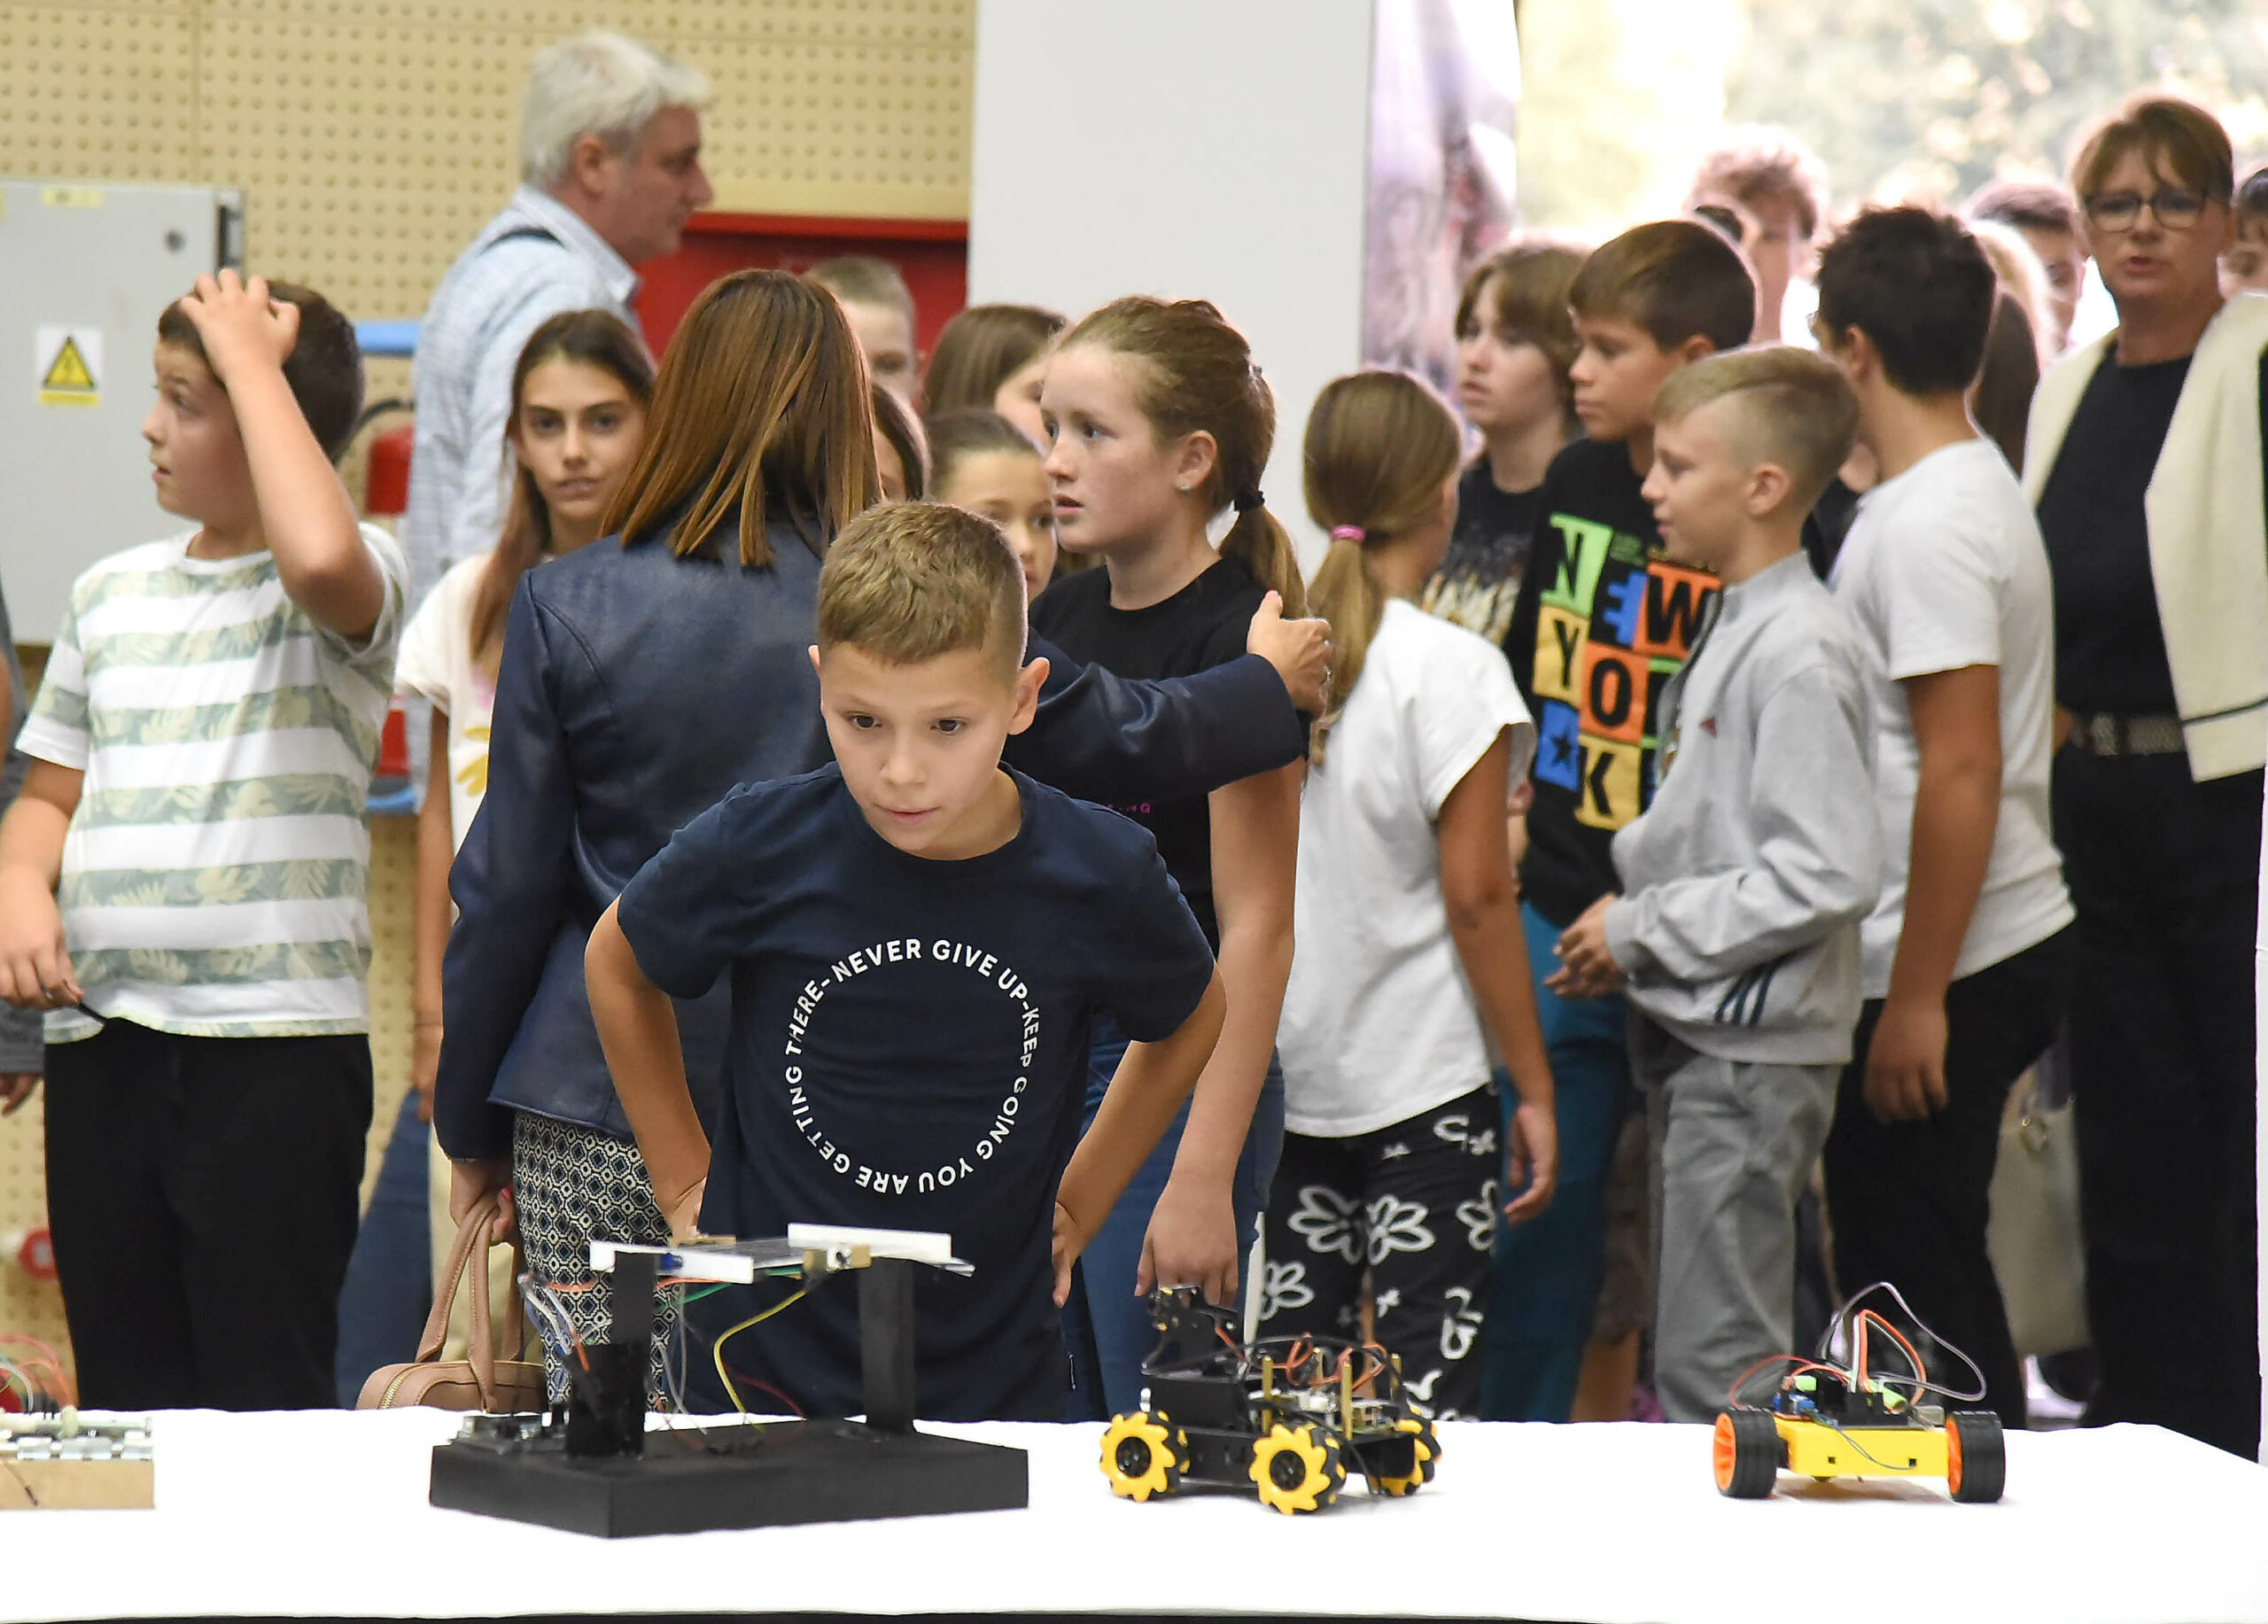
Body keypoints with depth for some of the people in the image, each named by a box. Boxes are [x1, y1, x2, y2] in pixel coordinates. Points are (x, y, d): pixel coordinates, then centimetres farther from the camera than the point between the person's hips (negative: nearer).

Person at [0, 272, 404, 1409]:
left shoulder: (351, 587, -4)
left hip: (280, 1039, -6)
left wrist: (251, 361, -17)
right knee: (124, 1397, 11)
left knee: (267, 1399, -2)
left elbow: (318, 556, -29)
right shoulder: (112, 594, 14)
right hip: (100, 1030, 6)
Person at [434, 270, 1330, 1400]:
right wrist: (1269, 684, 29)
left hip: (596, 1112, 0)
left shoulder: (568, 607, 0)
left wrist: (470, 1126, 13)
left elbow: (508, 889, 3)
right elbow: (1119, 743, 9)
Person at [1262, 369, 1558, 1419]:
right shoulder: (1451, 670, -11)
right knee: (1426, 1394, -1)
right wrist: (1532, 1086, -4)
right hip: (1421, 1083, -5)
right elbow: (1476, 898, -12)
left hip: (1278, 1074, 5)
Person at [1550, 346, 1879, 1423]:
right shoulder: (1733, 629, 14)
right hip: (1698, 1036, 10)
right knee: (1691, 1356, 16)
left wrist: (1645, 930, -16)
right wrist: (1628, 938, 9)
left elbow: (1831, 872, -24)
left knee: (1718, 1368, -8)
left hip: (1757, 1053, -10)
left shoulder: (1800, 654, -17)